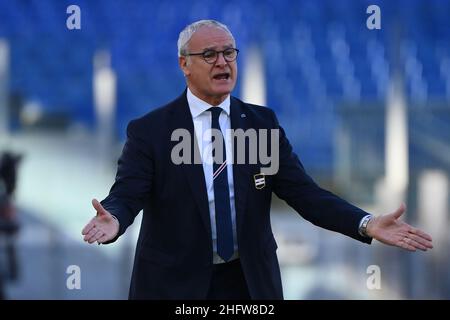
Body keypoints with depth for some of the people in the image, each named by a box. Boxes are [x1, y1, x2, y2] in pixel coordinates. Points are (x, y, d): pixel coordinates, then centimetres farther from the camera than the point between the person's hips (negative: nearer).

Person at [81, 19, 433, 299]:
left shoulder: (263, 122, 4)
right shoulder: (149, 131, -5)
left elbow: (303, 191, -2)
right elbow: (126, 196, -13)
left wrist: (367, 224, -17)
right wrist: (113, 219, -39)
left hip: (252, 281, 3)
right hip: (175, 284, -3)